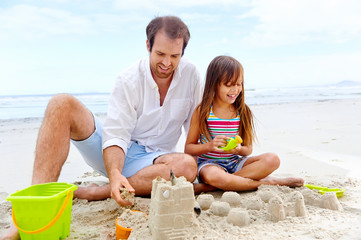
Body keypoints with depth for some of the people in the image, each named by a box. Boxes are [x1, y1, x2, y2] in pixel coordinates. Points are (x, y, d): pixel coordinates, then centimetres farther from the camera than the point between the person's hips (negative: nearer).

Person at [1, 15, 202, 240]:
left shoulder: (190, 74, -4)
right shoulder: (129, 80, -11)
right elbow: (116, 135, -18)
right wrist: (115, 174, -36)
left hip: (149, 159, 2)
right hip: (114, 152, -1)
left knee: (188, 166, -34)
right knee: (63, 104, -24)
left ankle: (91, 193, -27)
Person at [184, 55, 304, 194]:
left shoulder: (243, 112, 3)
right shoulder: (203, 111, -5)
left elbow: (248, 149, 7)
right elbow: (188, 149, -2)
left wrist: (239, 149, -16)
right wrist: (209, 146, -20)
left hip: (235, 163, 4)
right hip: (210, 164, -4)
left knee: (272, 160, -20)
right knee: (212, 175, -39)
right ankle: (266, 182, -19)